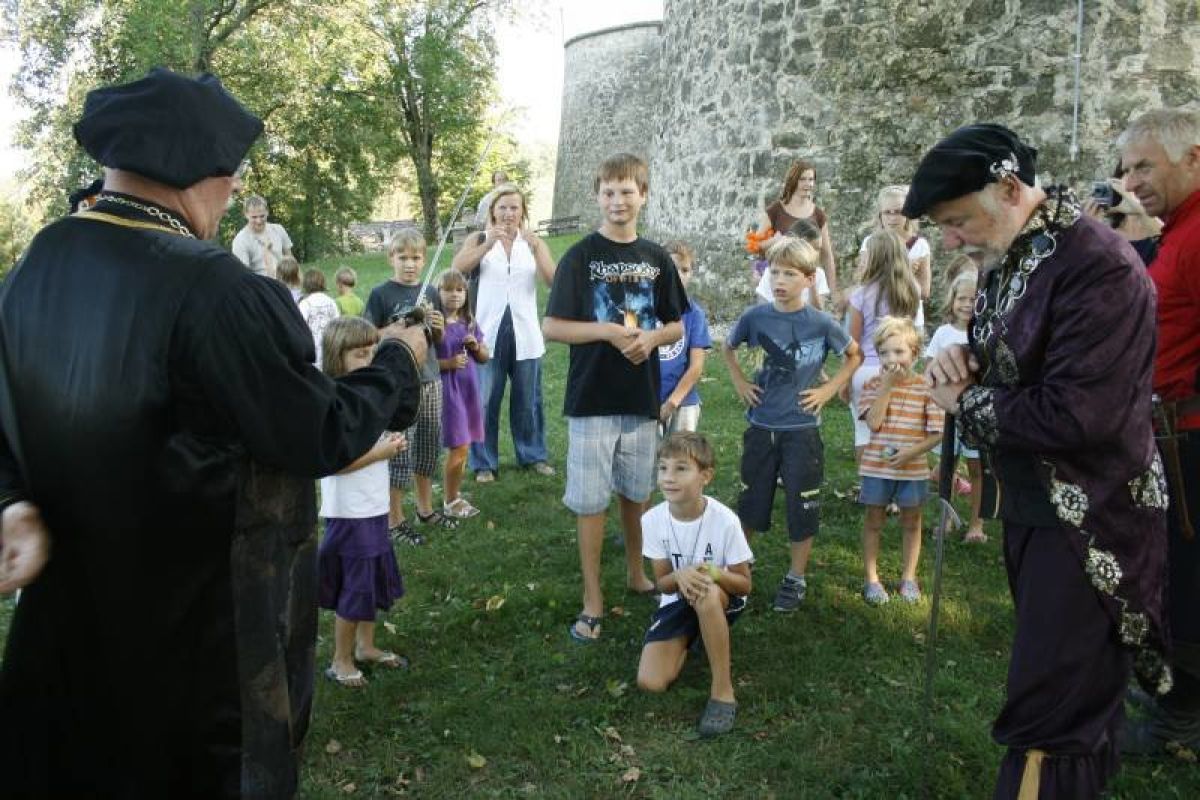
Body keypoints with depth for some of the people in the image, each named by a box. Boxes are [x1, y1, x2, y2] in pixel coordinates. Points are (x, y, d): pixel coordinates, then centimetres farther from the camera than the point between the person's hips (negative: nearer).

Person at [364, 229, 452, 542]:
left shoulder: (430, 293, 9)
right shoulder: (381, 294, -6)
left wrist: (438, 326, -5)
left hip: (430, 379, 5)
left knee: (428, 445, 14)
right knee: (399, 449, -1)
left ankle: (425, 507, 31)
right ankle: (394, 519, 12)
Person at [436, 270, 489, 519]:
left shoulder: (470, 323, 8)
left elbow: (485, 357, 15)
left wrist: (475, 346, -5)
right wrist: (448, 363, -22)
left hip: (469, 388, 6)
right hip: (447, 389, -6)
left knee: (461, 447, 10)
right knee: (459, 446, -5)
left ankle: (453, 495, 24)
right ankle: (449, 502, 11)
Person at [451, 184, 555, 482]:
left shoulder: (533, 243, 8)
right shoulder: (479, 239, 5)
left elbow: (553, 280, -7)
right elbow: (457, 267, -13)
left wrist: (535, 246, -21)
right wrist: (489, 243, -23)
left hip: (525, 334, 1)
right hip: (488, 332, -1)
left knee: (527, 400, 10)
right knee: (485, 401, 0)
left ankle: (533, 455, 25)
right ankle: (484, 463, 10)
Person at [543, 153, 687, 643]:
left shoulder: (656, 259, 5)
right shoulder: (580, 257, -6)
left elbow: (677, 325, 11)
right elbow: (552, 327, -8)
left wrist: (652, 337, -10)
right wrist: (609, 331, -20)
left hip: (642, 398, 4)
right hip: (592, 398, -3)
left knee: (636, 492, 16)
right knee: (590, 501, 2)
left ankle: (636, 572, 37)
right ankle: (593, 599, 13)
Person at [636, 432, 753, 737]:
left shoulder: (725, 520, -24)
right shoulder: (652, 520, -16)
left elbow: (744, 584, -14)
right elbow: (662, 583, -7)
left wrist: (712, 572, -35)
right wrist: (680, 576, -32)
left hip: (722, 601, -3)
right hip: (677, 601, 3)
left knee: (707, 593, -41)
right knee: (649, 682, -16)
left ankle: (723, 691, -24)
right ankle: (689, 641, 17)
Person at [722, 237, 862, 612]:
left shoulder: (821, 323, -9)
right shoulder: (755, 317, -4)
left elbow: (855, 356, 8)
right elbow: (727, 347, 16)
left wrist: (828, 390, -2)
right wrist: (739, 382, 5)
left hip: (802, 430, -1)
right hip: (761, 426, 2)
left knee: (802, 508, 6)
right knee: (751, 501, 13)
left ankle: (796, 579, 22)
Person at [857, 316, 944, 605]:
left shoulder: (926, 387, -6)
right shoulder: (874, 385, -4)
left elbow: (937, 432, -6)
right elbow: (873, 422, -18)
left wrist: (912, 452, -20)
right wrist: (887, 385, -19)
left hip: (913, 469, 0)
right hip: (877, 467, 0)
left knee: (911, 522, 13)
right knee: (874, 521, 10)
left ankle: (908, 577, 29)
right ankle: (871, 578, 22)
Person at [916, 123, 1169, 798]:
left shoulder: (1098, 266, -23)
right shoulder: (1007, 258, 5)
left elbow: (1077, 414, -30)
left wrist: (965, 403, -15)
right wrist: (962, 359, -5)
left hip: (1088, 522, -9)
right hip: (1032, 504, 9)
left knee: (1051, 709, -1)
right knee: (1079, 684, 25)